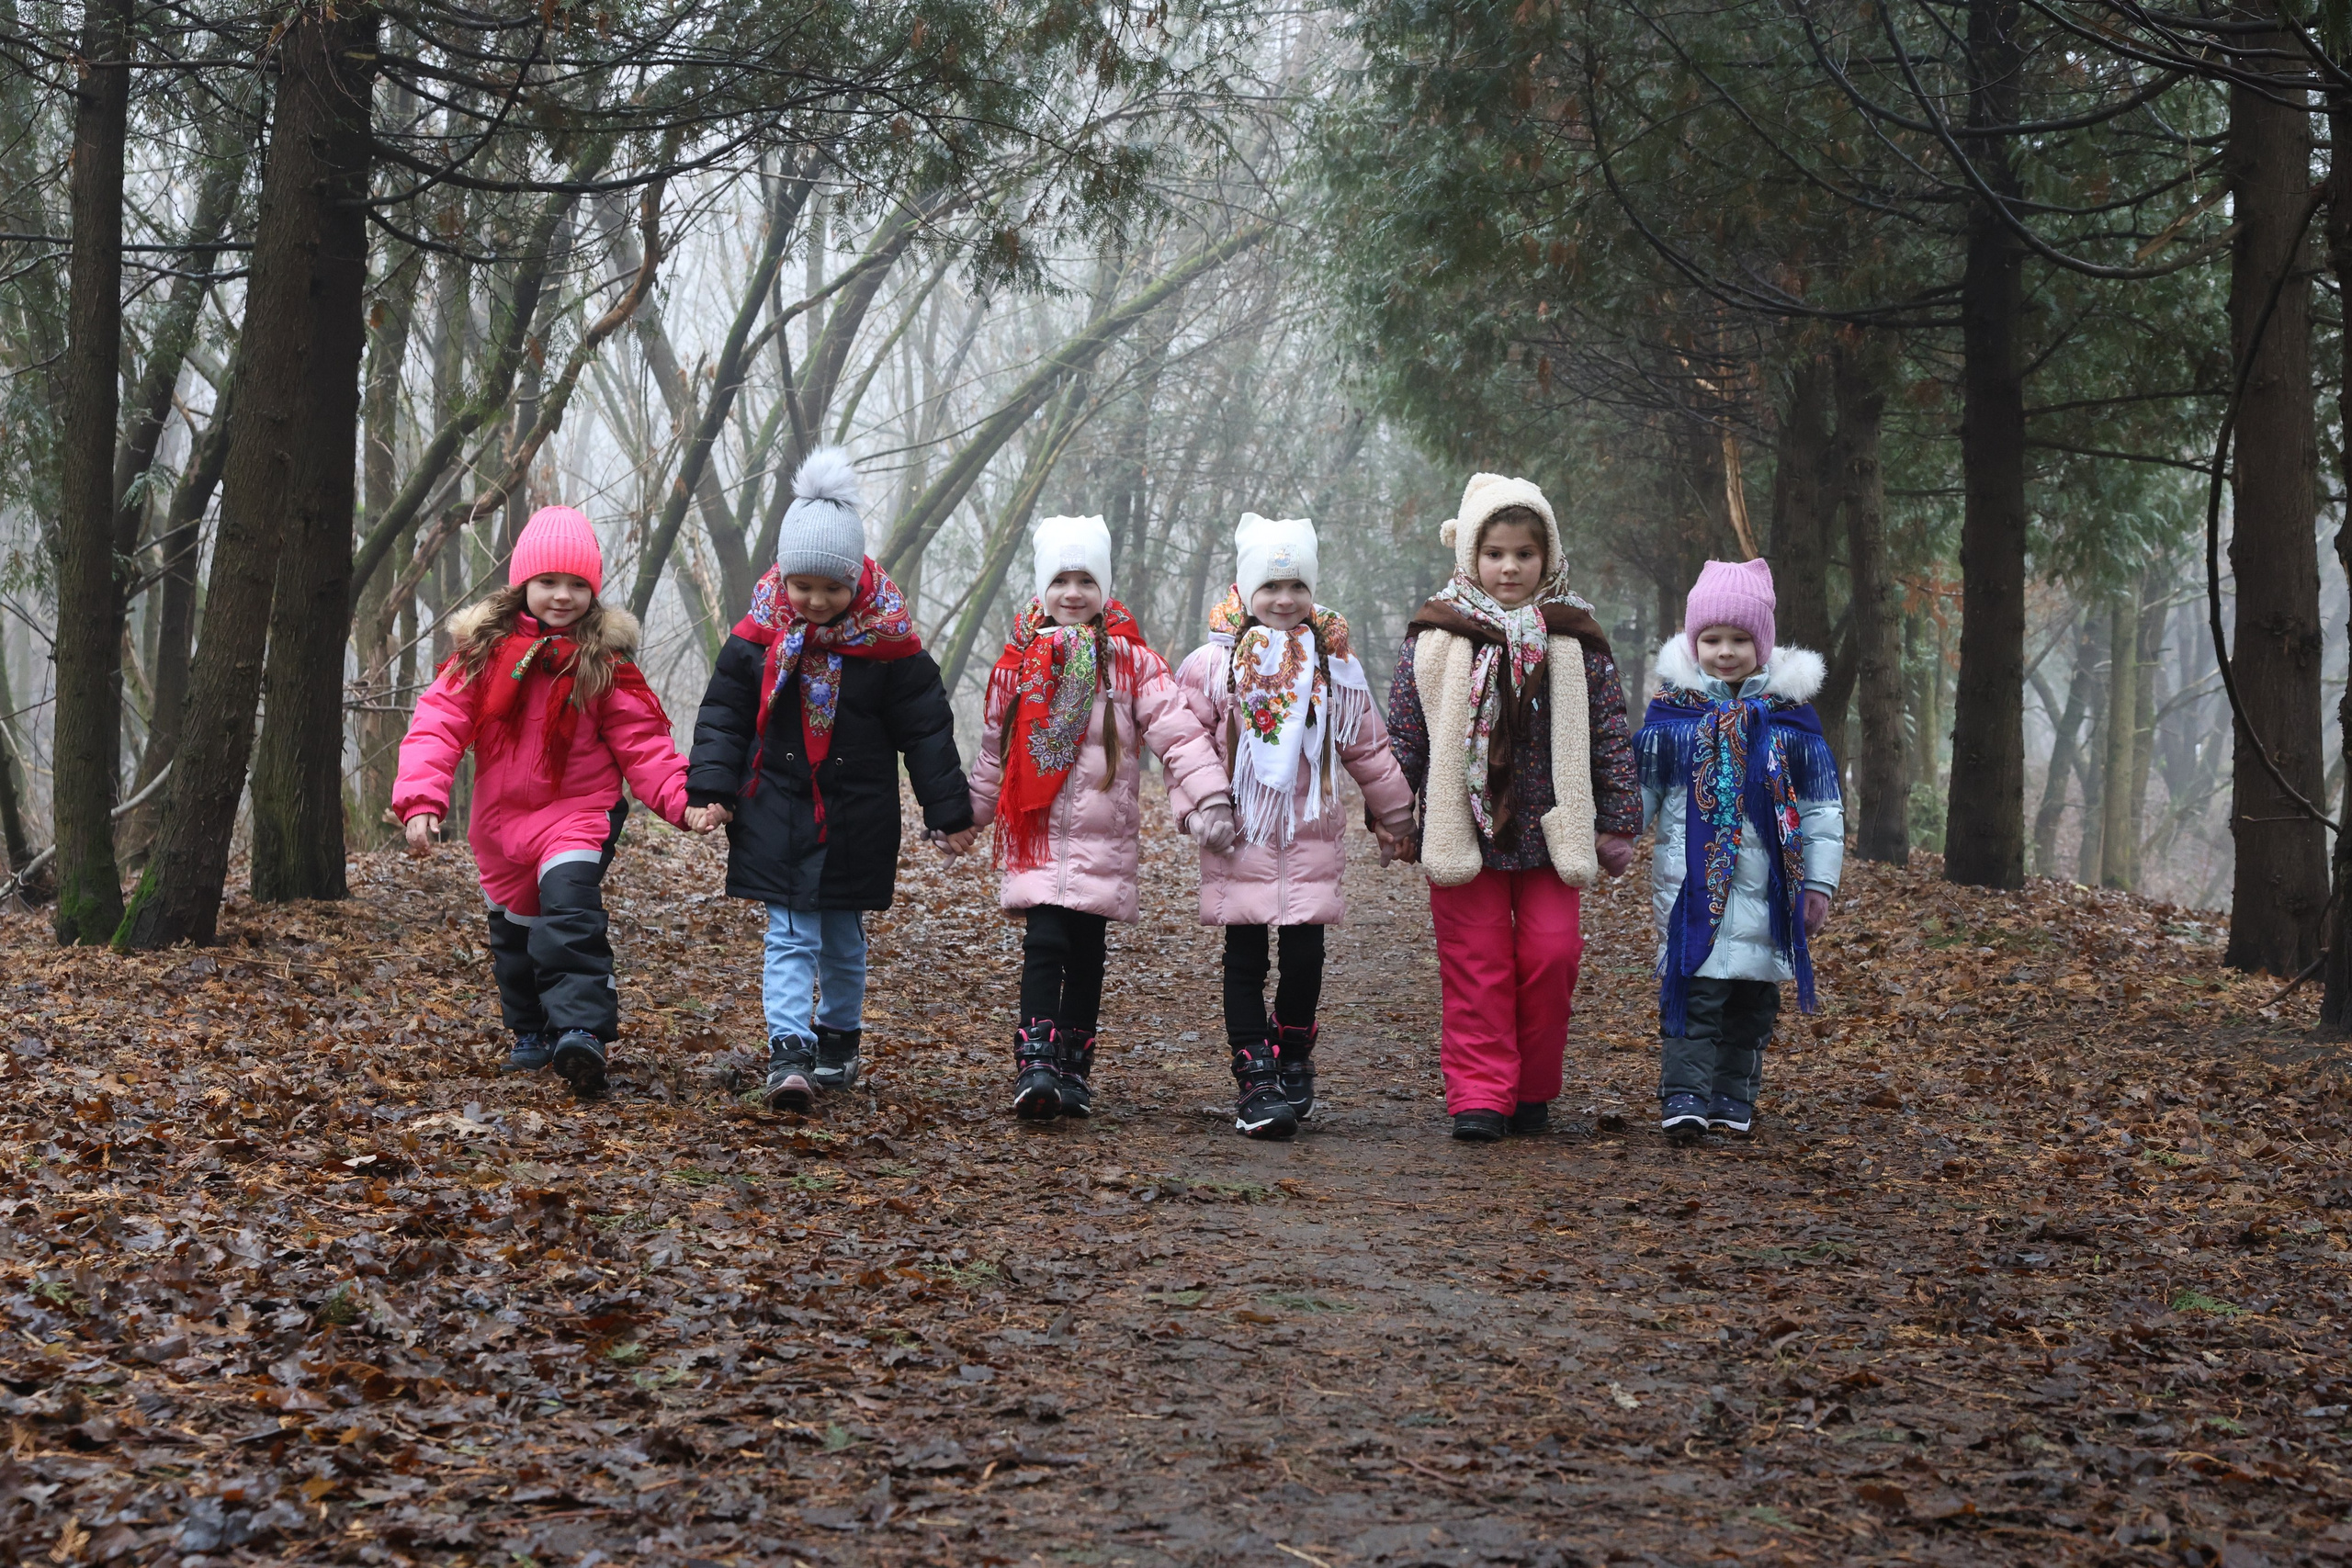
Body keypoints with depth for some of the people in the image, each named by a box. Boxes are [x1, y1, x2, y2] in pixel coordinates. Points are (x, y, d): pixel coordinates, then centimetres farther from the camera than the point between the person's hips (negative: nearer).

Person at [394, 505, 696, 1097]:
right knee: (515, 932, 17)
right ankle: (533, 1035, 38)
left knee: (570, 916, -27)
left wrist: (681, 799, -20)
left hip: (579, 811, -4)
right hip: (502, 820, 4)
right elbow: (438, 723, -8)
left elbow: (641, 741, -5)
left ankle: (582, 1032, -35)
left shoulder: (604, 660, -6)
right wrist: (421, 799, -20)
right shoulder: (483, 650, -3)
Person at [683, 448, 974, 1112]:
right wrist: (710, 790, -9)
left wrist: (950, 813, -1)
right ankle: (789, 1055, -15)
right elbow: (724, 715, 2)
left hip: (857, 821, 0)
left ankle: (840, 1039, 31)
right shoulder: (758, 638, -5)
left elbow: (926, 729, -2)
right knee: (790, 938, -8)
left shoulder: (888, 644, -8)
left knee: (843, 938, 12)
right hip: (777, 813, 0)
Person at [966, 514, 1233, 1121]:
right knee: (1045, 943, -13)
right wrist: (966, 814, 24)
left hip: (1104, 835, 0)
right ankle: (1035, 1065, -18)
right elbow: (995, 751, 19)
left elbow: (1177, 730, -8)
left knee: (1086, 950, 6)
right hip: (1037, 834, 0)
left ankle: (1073, 1070, 16)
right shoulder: (1019, 661, 7)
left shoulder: (1131, 661, 0)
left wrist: (1211, 796, -20)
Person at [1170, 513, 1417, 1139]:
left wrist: (1400, 817, 20)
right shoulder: (1216, 663, -1)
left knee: (1305, 957, 1)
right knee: (1245, 959, -1)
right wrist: (1196, 807, -12)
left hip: (1311, 838, 2)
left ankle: (1294, 1065, 20)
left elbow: (1368, 749, 15)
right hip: (1240, 840, -2)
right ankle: (1256, 1081, 1)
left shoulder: (1335, 664, 7)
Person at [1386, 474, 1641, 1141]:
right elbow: (1403, 736, 4)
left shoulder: (1575, 638, 3)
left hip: (1549, 835, 1)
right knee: (1476, 963, -1)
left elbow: (1610, 736, 6)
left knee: (1552, 955, -1)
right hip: (1463, 833, -1)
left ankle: (1533, 1089, 15)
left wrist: (1617, 824, 4)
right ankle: (1479, 1094, 1)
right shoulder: (1435, 637, 0)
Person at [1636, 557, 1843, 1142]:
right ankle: (1684, 1097, -9)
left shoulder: (1790, 711, 4)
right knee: (1693, 985, -10)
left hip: (1766, 884, 2)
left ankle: (1734, 1097, 19)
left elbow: (1820, 804, 8)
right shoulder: (1672, 708, 1)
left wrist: (1819, 881, 6)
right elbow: (1638, 787, 11)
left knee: (1754, 994, 7)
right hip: (1690, 877, -2)